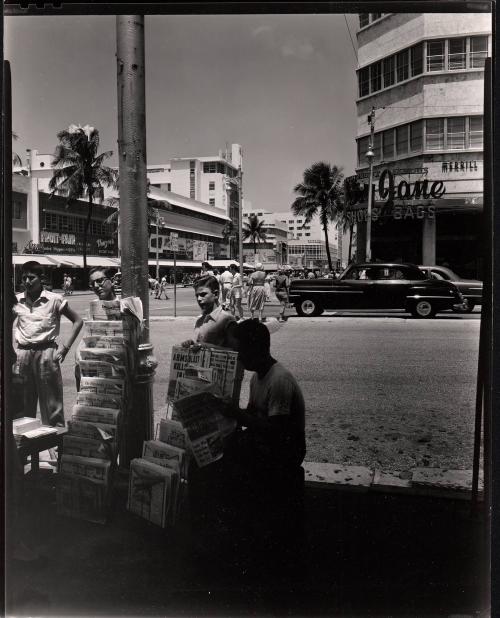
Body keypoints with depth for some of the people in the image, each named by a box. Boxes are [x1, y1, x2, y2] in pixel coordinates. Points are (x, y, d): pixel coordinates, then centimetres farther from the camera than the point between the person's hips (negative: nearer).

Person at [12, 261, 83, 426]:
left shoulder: (54, 299, -2)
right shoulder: (16, 300, 8)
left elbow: (77, 321, 2)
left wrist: (65, 346, -4)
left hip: (46, 353, -3)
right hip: (22, 355, 3)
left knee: (52, 404, 1)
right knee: (22, 406, 10)